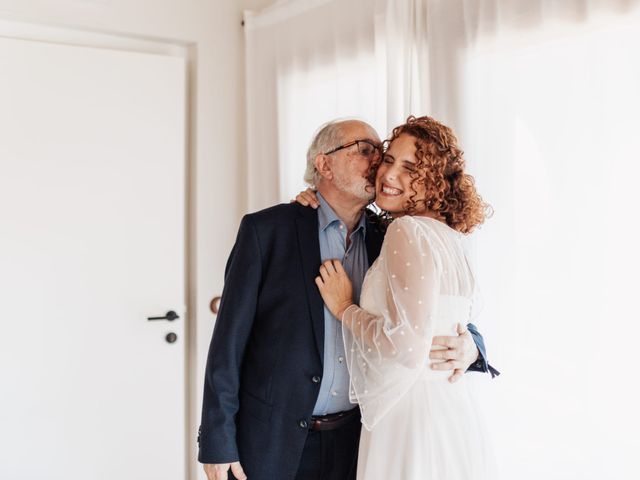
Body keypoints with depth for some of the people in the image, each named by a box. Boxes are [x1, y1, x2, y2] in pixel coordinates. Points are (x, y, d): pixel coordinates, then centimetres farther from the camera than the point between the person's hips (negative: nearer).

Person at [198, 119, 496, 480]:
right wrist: (217, 440, -9)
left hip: (353, 442, 4)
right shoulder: (267, 230, -8)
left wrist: (469, 346, -15)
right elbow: (230, 339, -8)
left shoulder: (384, 243, 2)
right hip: (272, 439, -3)